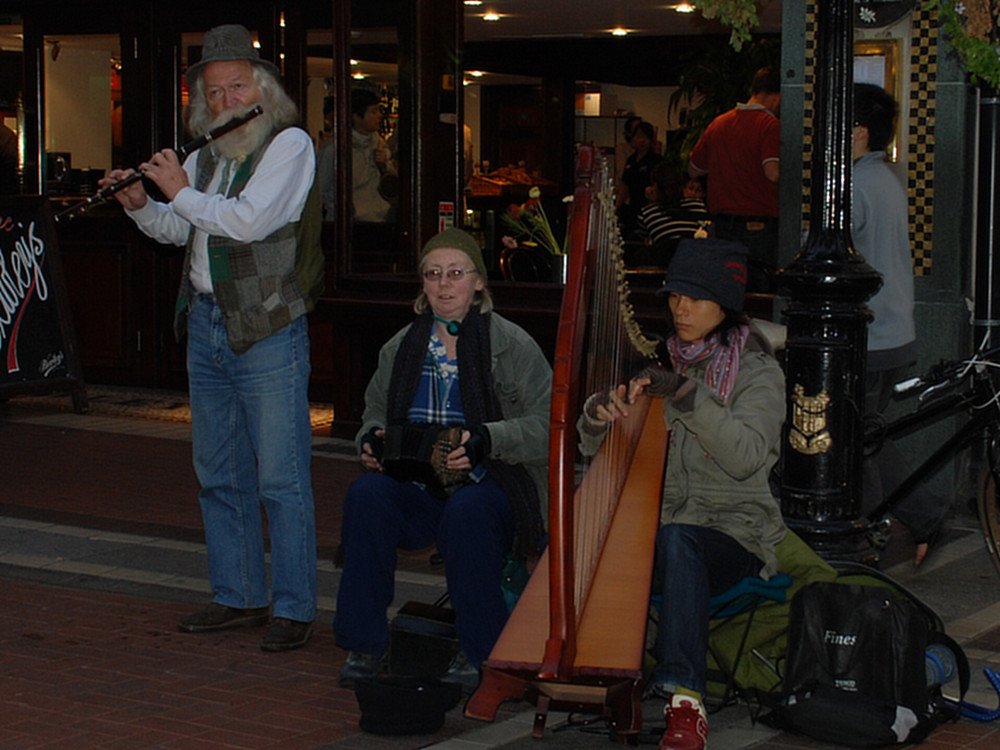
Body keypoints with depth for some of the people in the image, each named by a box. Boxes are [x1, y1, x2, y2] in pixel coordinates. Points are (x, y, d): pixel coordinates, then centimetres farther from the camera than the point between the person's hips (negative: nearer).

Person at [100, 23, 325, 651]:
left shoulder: (289, 144, -7)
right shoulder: (206, 156, 14)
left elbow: (249, 220, -19)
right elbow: (179, 230, 27)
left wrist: (182, 191, -8)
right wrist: (142, 205, 8)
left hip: (269, 333, -7)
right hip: (207, 327, 8)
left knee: (281, 479, -4)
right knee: (220, 475, 12)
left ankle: (294, 607, 2)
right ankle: (239, 596, 22)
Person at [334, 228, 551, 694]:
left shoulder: (512, 345, -2)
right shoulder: (401, 348, 13)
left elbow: (547, 423, -9)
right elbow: (375, 413, 22)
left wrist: (486, 439, -24)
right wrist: (372, 440, -2)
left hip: (490, 485, -4)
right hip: (418, 489, 4)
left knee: (466, 513, -37)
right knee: (365, 495, -26)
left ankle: (480, 652, -19)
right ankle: (364, 645, -17)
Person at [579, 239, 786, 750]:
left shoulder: (758, 372, 0)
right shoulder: (658, 363, 13)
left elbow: (746, 457, -18)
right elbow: (593, 449, 10)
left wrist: (687, 397, -25)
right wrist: (600, 414, -14)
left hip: (734, 532, -4)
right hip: (659, 525, 4)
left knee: (677, 540, -38)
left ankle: (684, 701, -42)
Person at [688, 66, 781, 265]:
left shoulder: (717, 123, 10)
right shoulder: (770, 124, -9)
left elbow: (693, 170, 20)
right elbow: (773, 173, -22)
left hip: (721, 225, 6)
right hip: (759, 224, -6)